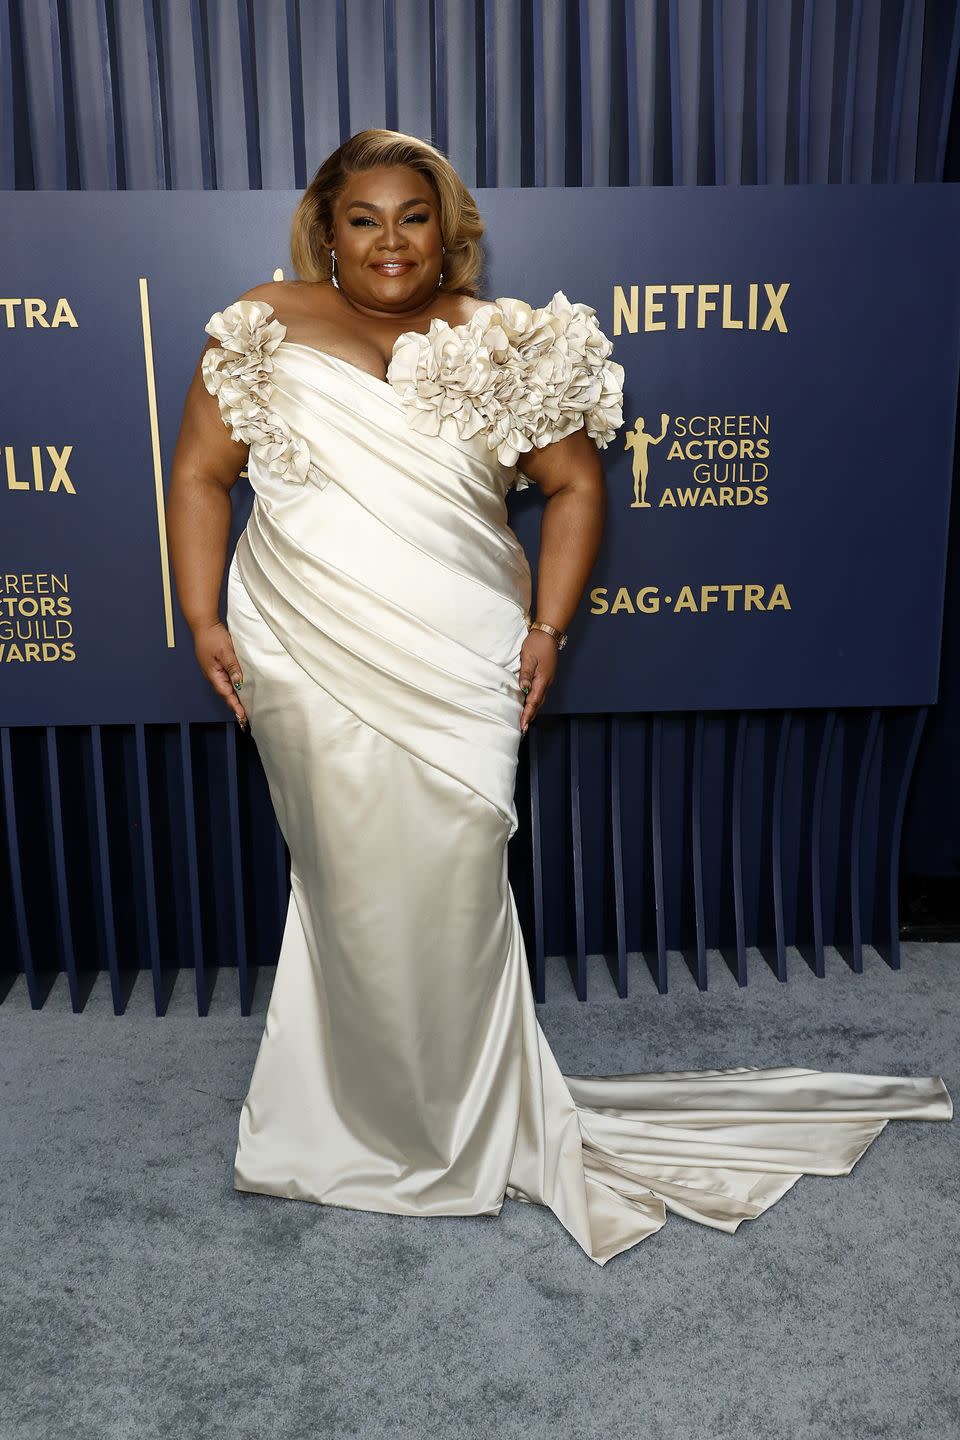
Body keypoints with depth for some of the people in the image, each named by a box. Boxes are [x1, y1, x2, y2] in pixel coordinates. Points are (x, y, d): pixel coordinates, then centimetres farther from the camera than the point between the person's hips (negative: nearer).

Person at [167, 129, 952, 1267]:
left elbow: (575, 483, 11)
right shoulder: (265, 330, 9)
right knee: (353, 887, 3)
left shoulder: (505, 346, 8)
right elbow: (200, 475, 9)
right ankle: (382, 1122, 25)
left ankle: (466, 1127, 20)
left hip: (458, 681, 0)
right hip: (311, 673, 1)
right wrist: (204, 619, 0)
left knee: (450, 892, -3)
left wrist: (548, 629, 2)